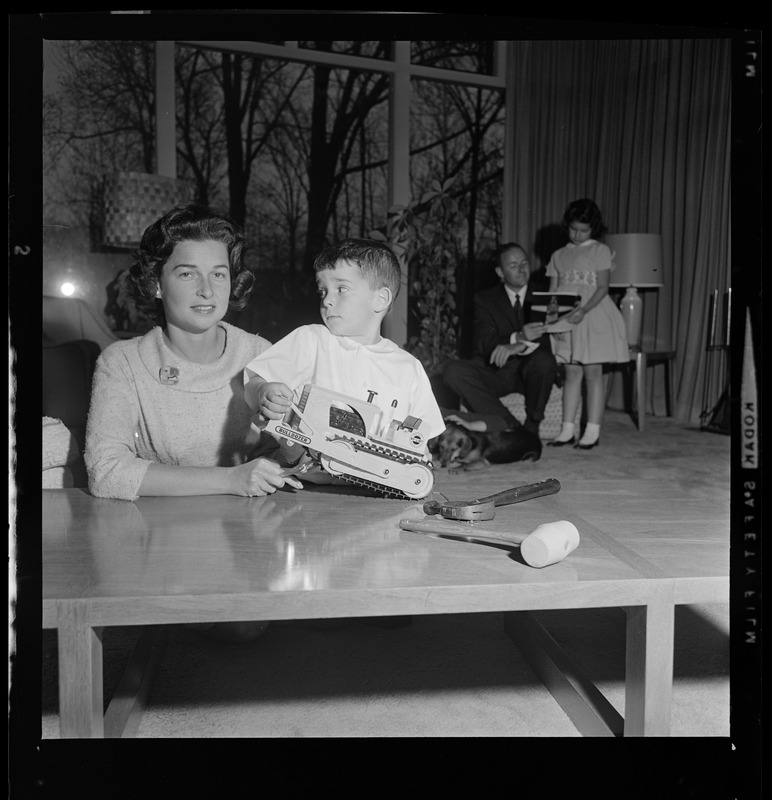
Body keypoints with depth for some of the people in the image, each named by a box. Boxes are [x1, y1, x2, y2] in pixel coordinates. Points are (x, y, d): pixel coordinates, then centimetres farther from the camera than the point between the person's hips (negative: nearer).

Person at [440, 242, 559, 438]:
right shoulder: (484, 299, 7)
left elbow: (551, 339, -5)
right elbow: (484, 344, -8)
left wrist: (517, 347, -25)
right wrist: (517, 338, -28)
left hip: (530, 370, 0)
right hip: (496, 369, 1)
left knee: (544, 360, -35)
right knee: (453, 370, -26)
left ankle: (532, 426, -12)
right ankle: (509, 425, -27)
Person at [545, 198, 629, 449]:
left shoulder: (600, 251, 2)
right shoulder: (559, 255, 14)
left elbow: (602, 287, -6)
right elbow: (552, 292, 10)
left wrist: (583, 310, -20)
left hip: (593, 318, -4)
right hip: (566, 321, 4)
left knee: (592, 372, -3)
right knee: (572, 374, 5)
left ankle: (592, 431, 0)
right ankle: (567, 430, 8)